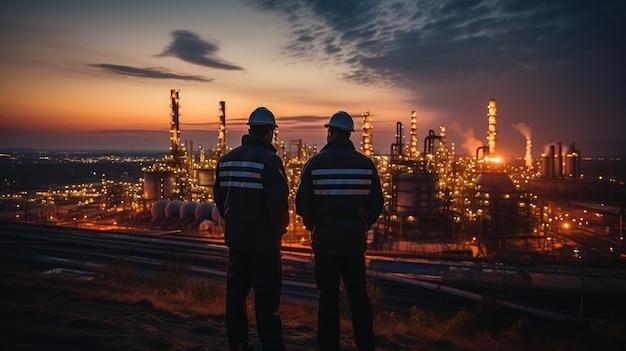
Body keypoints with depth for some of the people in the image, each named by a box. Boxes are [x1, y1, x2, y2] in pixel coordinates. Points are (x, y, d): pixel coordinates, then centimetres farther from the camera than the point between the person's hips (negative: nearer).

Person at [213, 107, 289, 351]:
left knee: (236, 292, 15)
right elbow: (278, 200, -21)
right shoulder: (269, 159, -14)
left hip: (235, 238, 7)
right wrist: (280, 228, -5)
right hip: (263, 240, -7)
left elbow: (219, 197, 13)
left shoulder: (227, 159, 8)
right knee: (266, 296, 1)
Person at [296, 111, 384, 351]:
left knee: (328, 297, 7)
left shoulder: (316, 162, -7)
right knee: (359, 295, 12)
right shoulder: (365, 163, 0)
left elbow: (302, 204, -7)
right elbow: (377, 203, 2)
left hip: (325, 240, -2)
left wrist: (312, 226, 11)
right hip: (355, 240, 2)